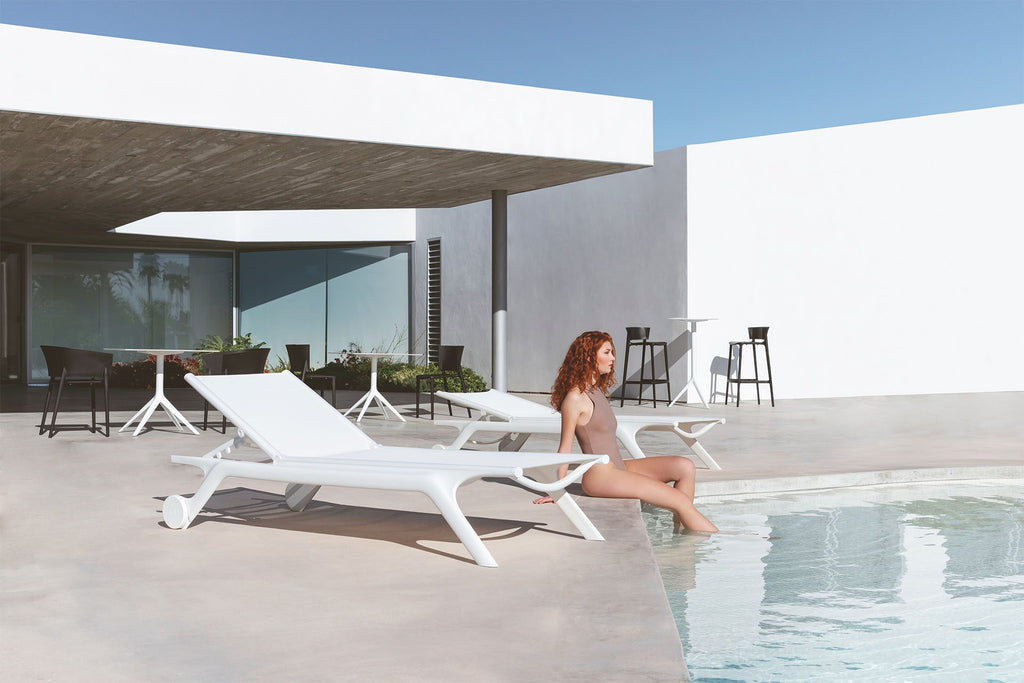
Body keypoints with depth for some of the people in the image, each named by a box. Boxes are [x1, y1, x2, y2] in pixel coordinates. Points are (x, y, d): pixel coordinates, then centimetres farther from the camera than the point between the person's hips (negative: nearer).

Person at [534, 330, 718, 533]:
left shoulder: (597, 390, 16)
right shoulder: (575, 398, -13)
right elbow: (565, 447, -11)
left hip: (618, 467, 9)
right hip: (600, 476, -9)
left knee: (685, 467, -4)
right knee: (682, 501, -12)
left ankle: (681, 528, -4)